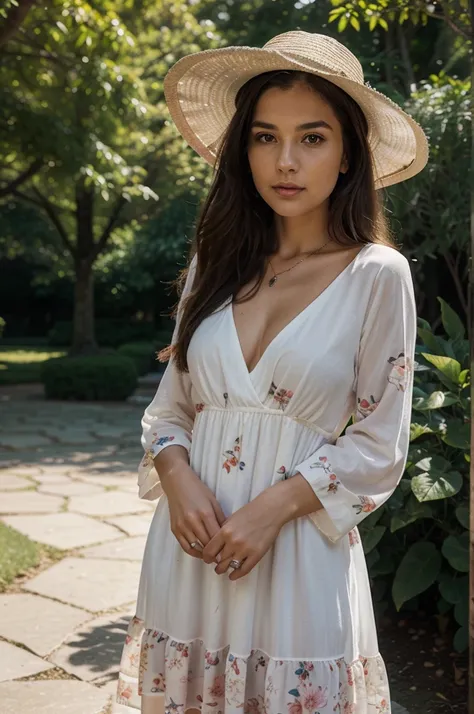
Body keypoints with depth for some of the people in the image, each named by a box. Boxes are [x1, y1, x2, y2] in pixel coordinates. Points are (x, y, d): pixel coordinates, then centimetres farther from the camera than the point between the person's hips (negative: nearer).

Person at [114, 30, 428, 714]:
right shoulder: (218, 264, 6)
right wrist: (177, 476, -10)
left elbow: (378, 446, -5)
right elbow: (171, 406, 10)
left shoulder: (378, 275, -6)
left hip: (300, 550, -3)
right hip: (189, 547, 4)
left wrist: (273, 508, -16)